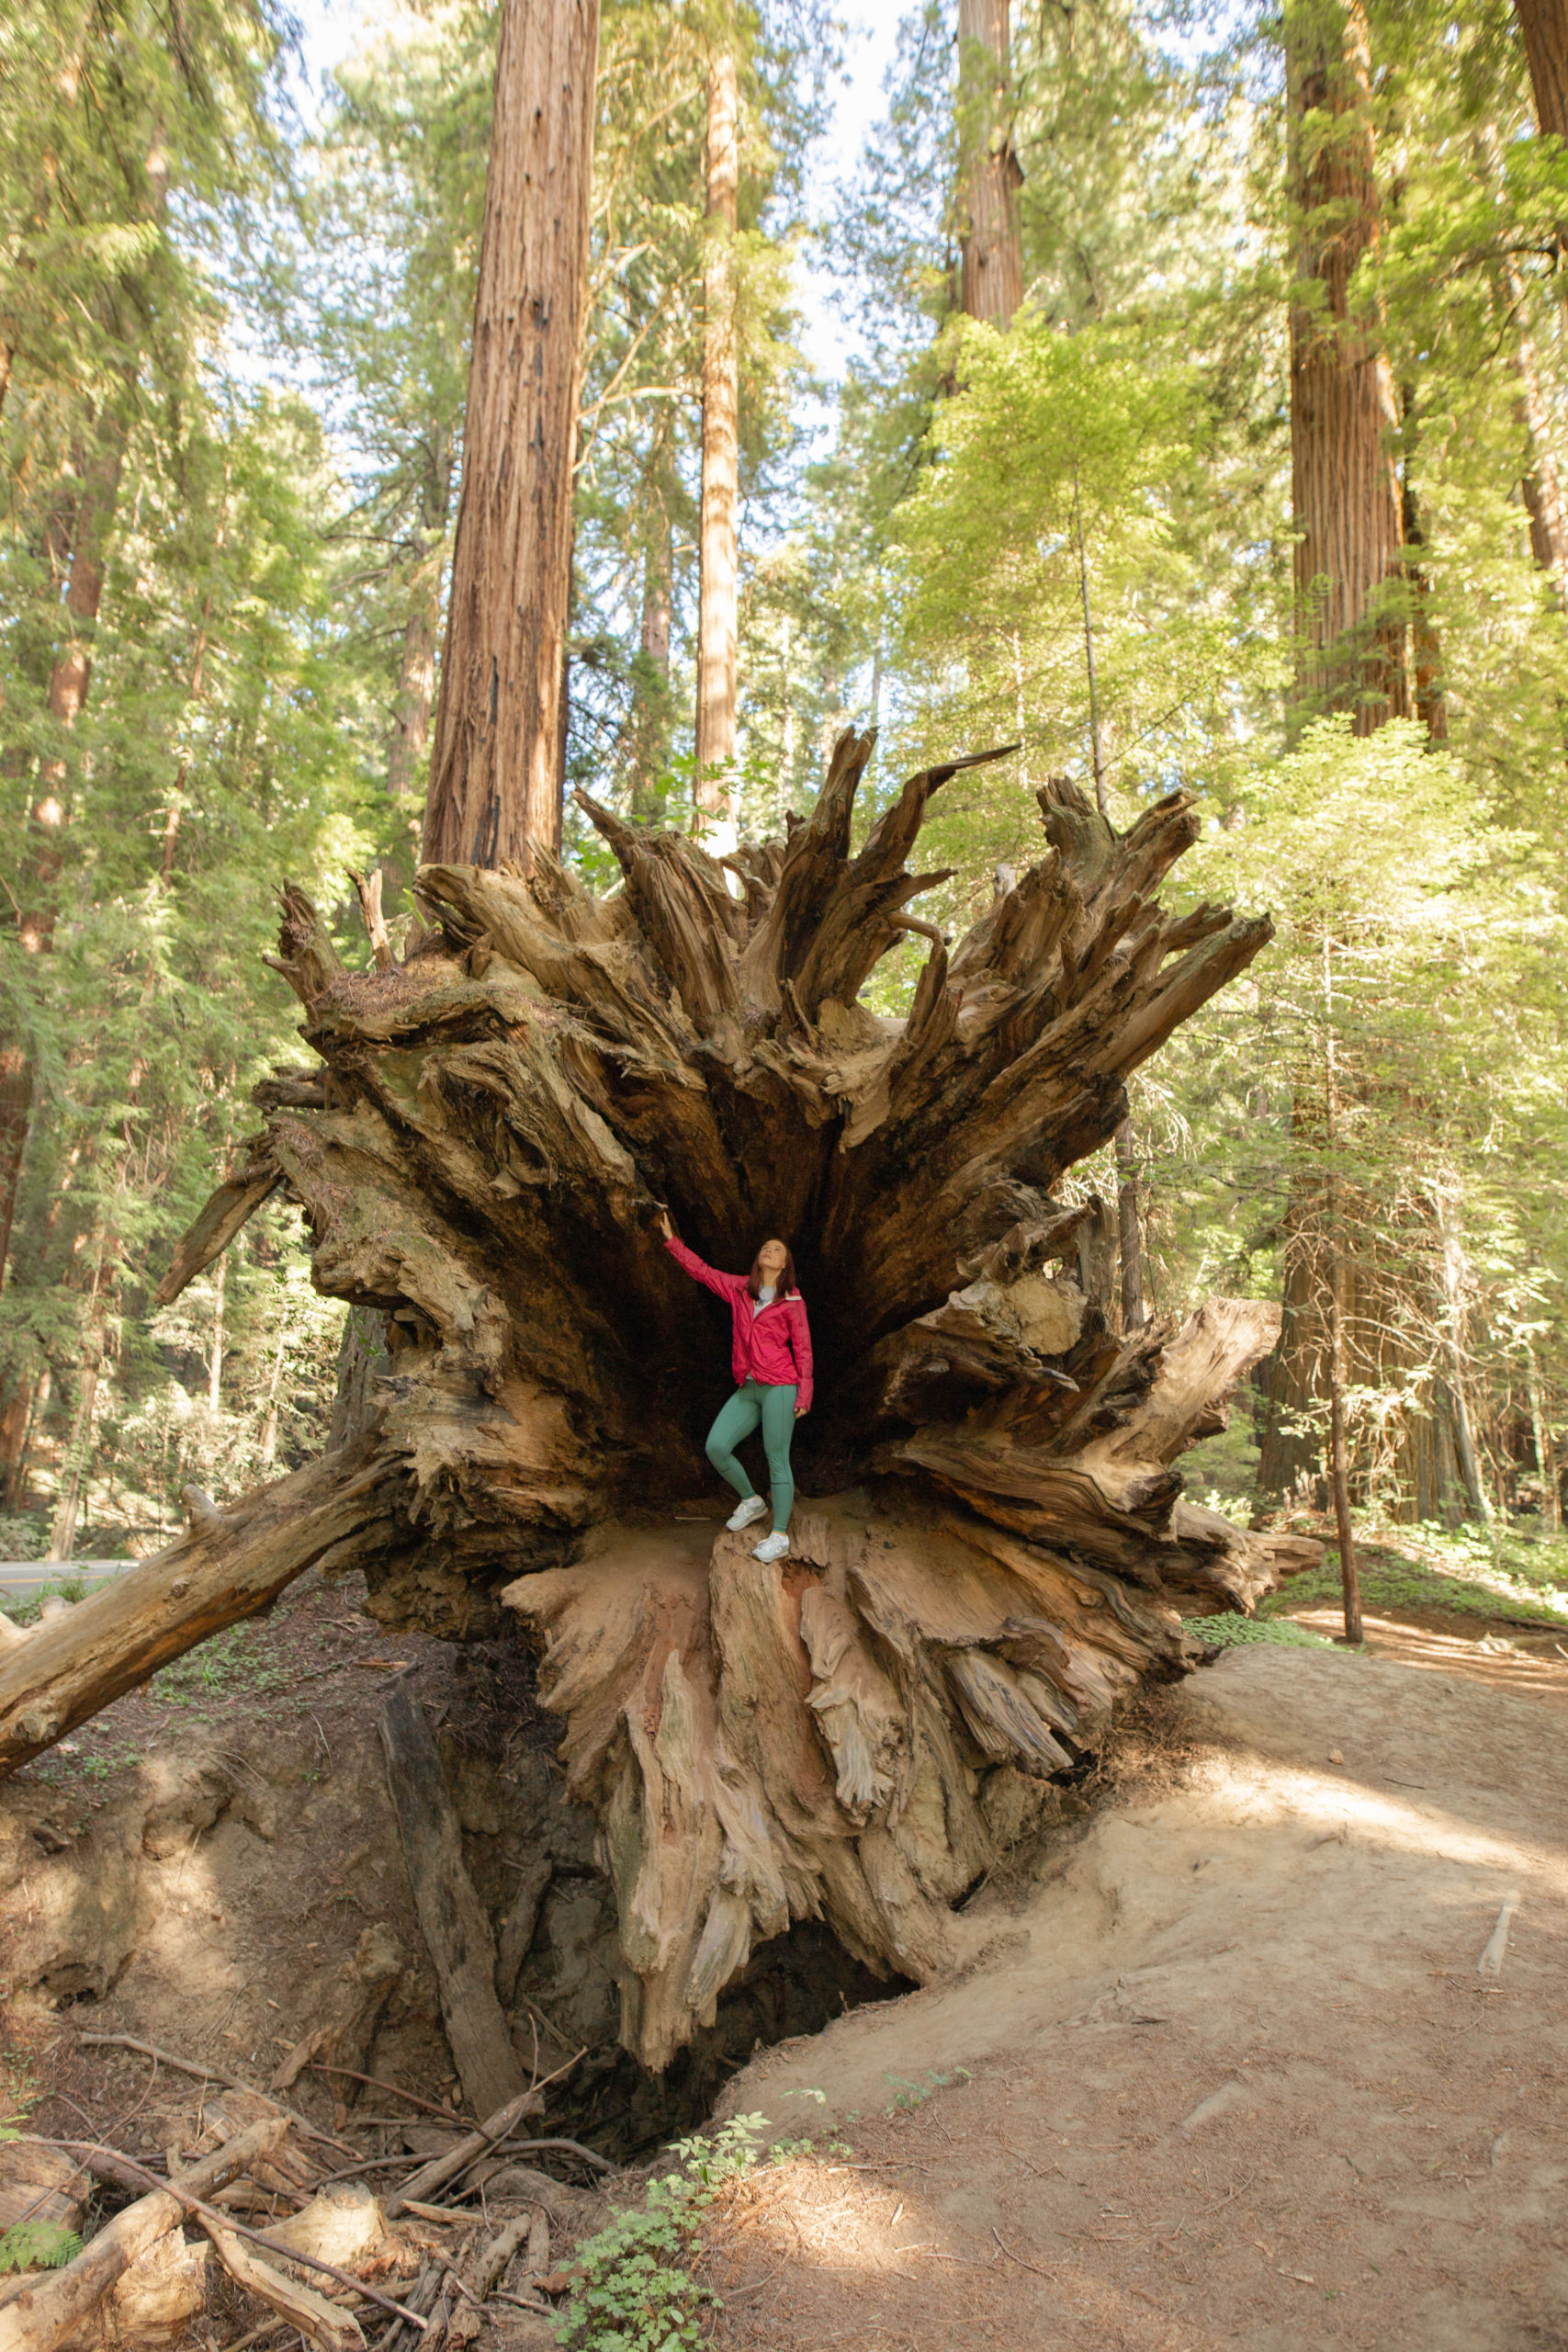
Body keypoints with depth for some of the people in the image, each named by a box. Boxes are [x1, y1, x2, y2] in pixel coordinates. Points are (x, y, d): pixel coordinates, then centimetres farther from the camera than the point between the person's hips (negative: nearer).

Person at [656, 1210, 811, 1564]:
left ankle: (779, 1537, 5)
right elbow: (701, 1270, 19)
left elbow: (803, 1349, 1)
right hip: (747, 1389, 5)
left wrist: (804, 1394, -4)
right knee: (716, 1447, -3)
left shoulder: (792, 1302, 1)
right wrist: (671, 1241, 17)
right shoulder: (739, 1289, 12)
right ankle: (751, 1502, 20)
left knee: (777, 1460, -4)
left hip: (779, 1387, -5)